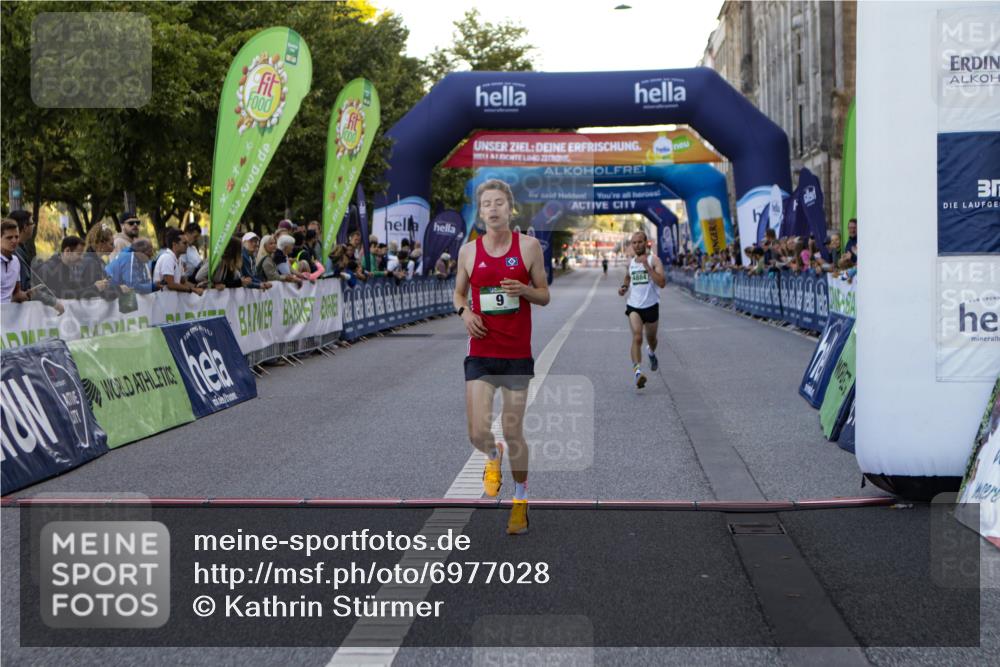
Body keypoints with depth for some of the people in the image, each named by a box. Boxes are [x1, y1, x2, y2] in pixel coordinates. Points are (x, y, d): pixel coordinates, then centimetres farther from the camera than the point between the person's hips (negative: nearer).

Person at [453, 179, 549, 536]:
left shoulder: (529, 246, -1)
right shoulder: (469, 250, 4)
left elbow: (544, 295, 5)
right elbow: (459, 293, 16)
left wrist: (524, 290, -16)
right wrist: (464, 311, -6)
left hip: (518, 354, -1)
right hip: (481, 354, 1)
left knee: (513, 433, 5)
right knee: (478, 433, -8)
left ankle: (521, 499, 27)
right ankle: (493, 456, 31)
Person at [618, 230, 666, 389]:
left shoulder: (654, 260, -9)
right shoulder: (631, 262, 7)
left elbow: (662, 283, -23)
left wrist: (647, 266, -28)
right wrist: (624, 286, 10)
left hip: (651, 306, -1)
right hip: (634, 306, 2)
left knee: (651, 339, 18)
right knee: (637, 338, -19)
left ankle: (651, 352, 55)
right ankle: (637, 372, -29)